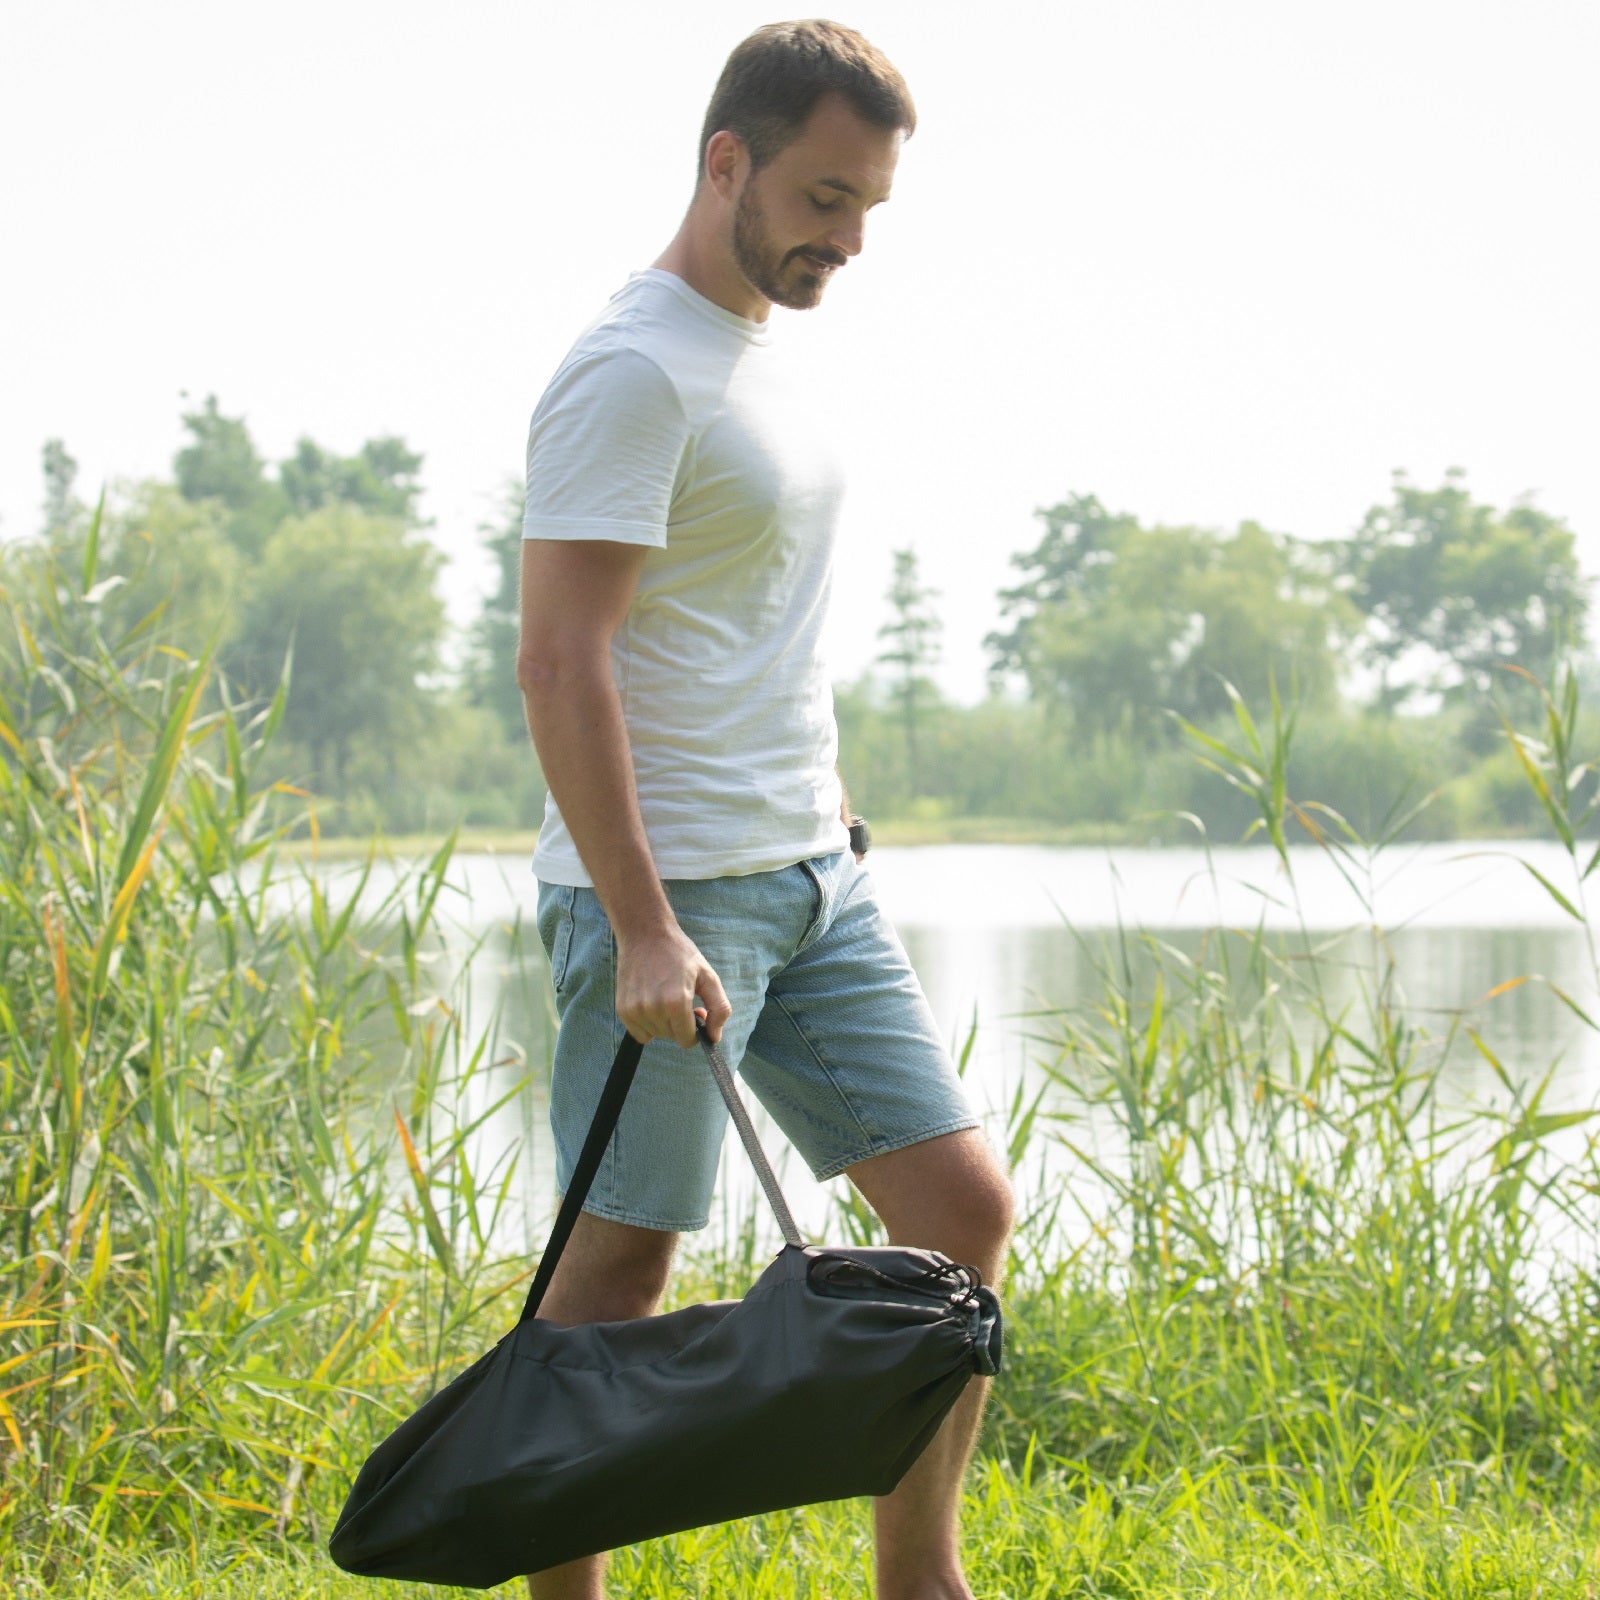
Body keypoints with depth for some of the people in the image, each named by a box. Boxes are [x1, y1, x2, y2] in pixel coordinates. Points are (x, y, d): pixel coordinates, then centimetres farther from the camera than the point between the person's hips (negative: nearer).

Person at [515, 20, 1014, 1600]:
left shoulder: (768, 351, 15)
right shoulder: (633, 371, -14)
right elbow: (560, 660, -20)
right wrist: (643, 928, -24)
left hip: (814, 879, 9)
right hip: (666, 892, -9)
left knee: (961, 1212, 6)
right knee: (621, 1264, -3)